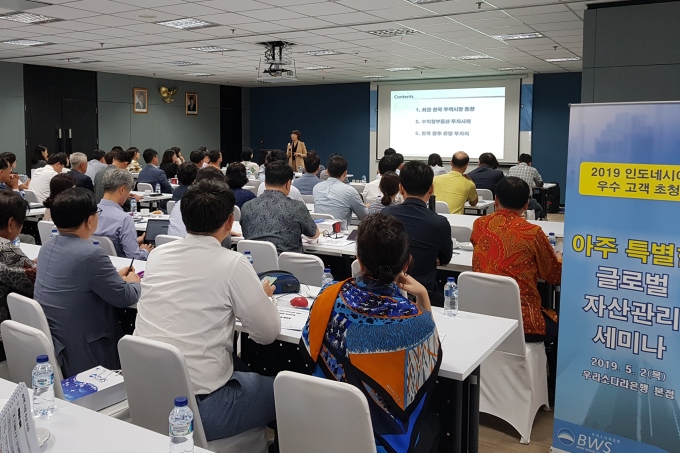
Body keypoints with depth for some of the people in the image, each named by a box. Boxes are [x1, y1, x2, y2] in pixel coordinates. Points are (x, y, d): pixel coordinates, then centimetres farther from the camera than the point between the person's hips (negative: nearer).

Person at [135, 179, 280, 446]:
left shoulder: (157, 255, 3)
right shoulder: (232, 264, -14)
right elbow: (268, 333, -5)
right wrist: (261, 296, 14)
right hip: (196, 407, -6)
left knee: (236, 364, 30)